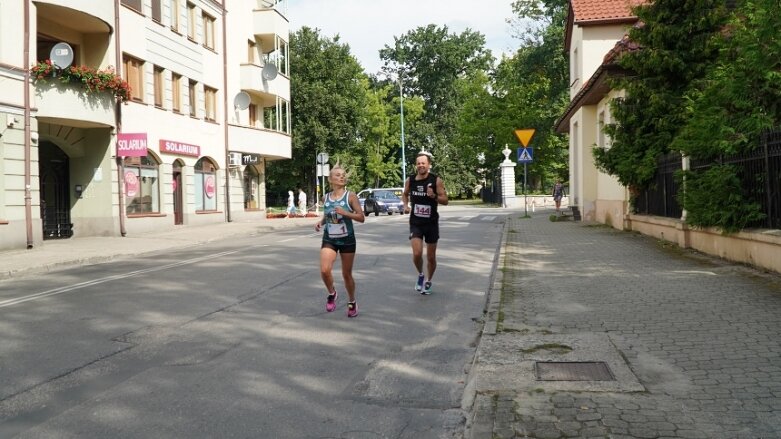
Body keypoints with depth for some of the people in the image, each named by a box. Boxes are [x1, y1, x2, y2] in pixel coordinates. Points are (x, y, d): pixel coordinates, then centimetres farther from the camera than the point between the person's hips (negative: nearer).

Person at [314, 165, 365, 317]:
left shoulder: (350, 196, -7)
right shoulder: (326, 198, 3)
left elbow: (361, 218, -9)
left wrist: (345, 213, -23)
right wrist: (320, 222, -1)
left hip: (347, 240, -2)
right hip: (329, 240, 2)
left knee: (347, 274, 8)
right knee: (324, 270, -18)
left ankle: (352, 302, 30)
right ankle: (332, 294, 12)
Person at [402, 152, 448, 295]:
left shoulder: (436, 180, -10)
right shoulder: (410, 180, -3)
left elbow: (445, 200, -7)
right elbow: (405, 194, 17)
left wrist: (434, 196, -26)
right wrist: (406, 205, -2)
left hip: (431, 223, -1)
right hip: (415, 223, 1)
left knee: (431, 257, 9)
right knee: (417, 254, -15)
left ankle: (428, 281, 33)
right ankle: (420, 275, 16)